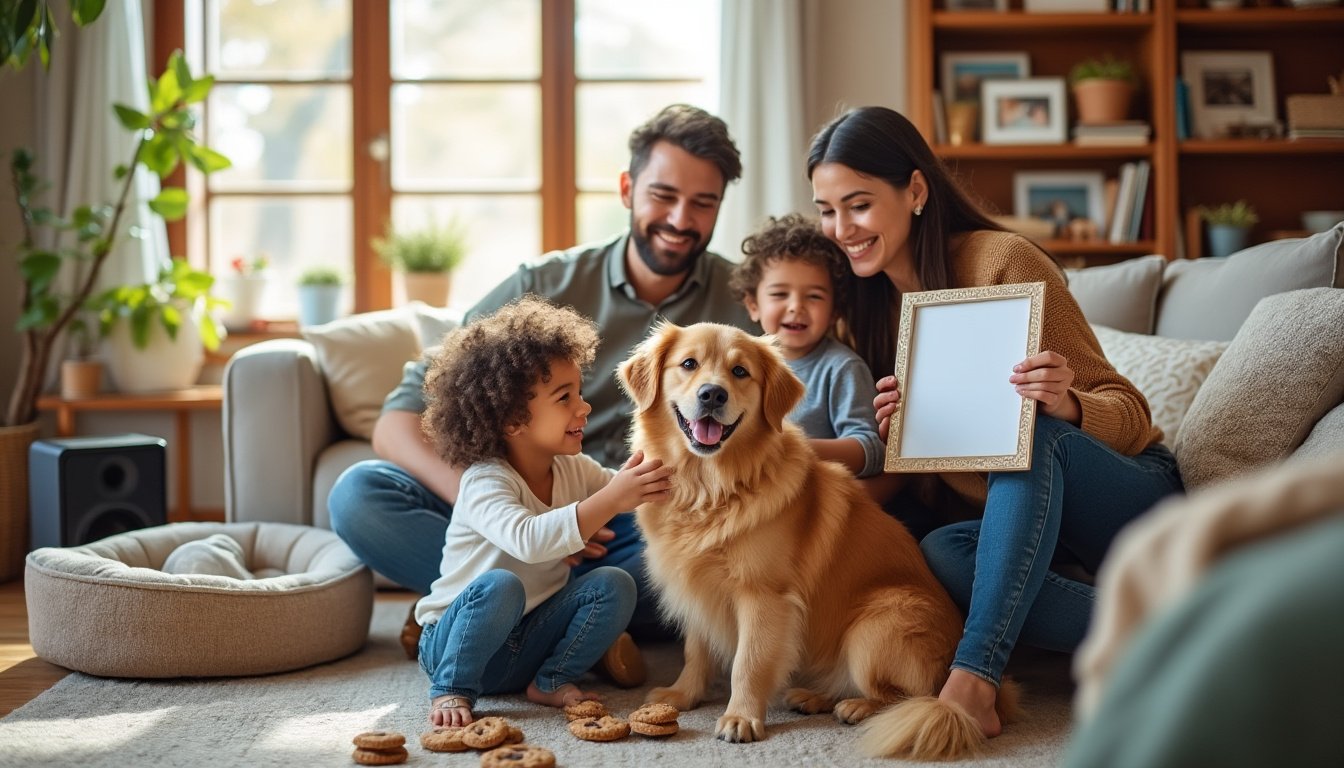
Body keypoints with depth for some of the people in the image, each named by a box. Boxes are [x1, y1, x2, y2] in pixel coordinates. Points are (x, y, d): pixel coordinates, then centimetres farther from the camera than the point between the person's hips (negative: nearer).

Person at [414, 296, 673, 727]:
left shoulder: (573, 470, 1)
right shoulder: (484, 483, -24)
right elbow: (528, 540, -43)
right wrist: (610, 501, -49)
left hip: (531, 643, 6)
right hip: (456, 643, -6)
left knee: (614, 584, -15)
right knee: (501, 585, -37)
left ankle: (551, 681, -2)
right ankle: (451, 690, -16)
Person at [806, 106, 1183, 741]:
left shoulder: (1002, 259, -14)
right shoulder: (866, 309, 3)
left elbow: (1127, 412, -12)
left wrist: (1066, 405, -35)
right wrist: (896, 437, -15)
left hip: (1133, 494, -4)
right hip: (1019, 514, 4)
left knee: (1035, 431, -35)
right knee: (938, 553, -29)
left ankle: (974, 675, -41)